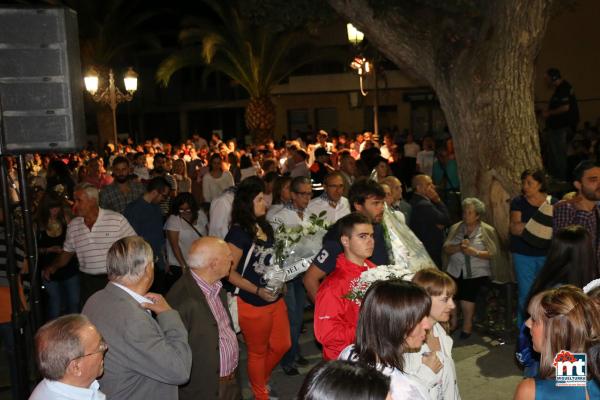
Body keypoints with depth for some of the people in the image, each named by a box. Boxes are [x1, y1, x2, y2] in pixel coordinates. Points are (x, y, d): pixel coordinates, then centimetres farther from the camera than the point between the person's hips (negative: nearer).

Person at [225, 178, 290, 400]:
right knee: (258, 351, 13)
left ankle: (260, 379, 43)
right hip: (252, 304, -7)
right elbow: (230, 272, -18)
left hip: (275, 299, 7)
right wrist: (257, 291, -25)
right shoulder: (238, 233, -18)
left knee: (282, 345, 17)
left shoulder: (266, 227, 4)